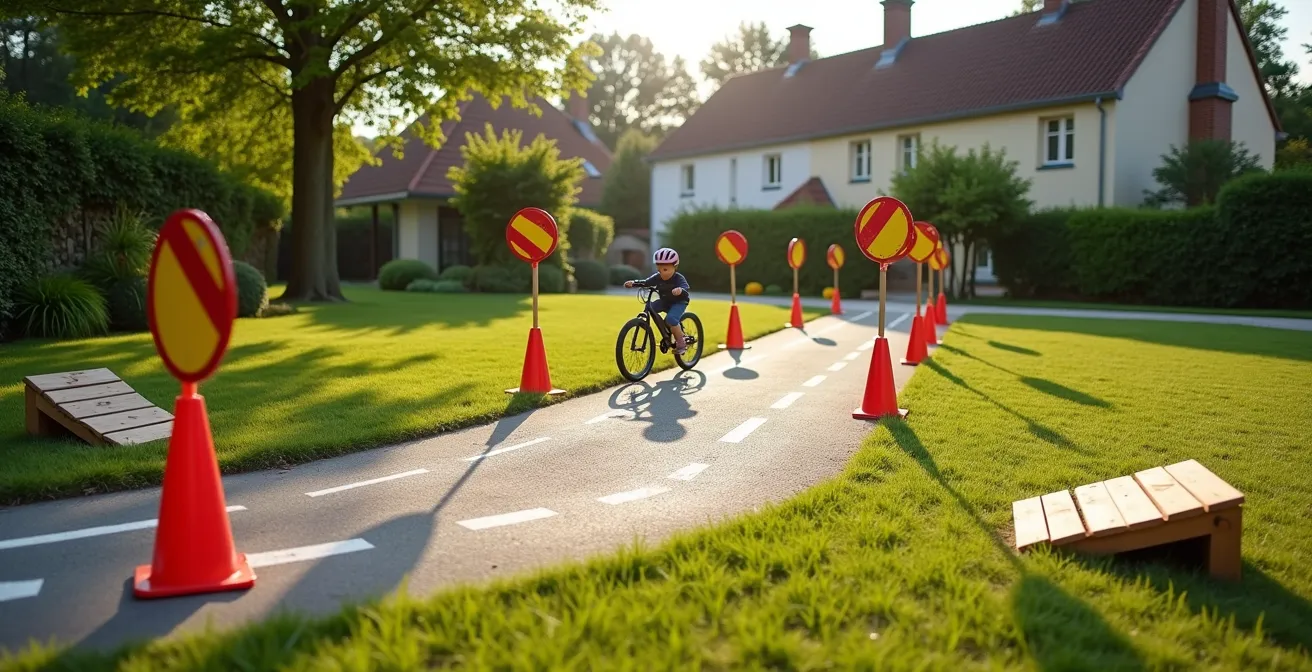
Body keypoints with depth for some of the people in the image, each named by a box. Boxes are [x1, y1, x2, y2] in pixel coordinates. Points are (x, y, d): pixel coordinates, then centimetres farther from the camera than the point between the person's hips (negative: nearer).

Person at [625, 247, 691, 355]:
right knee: (649, 307, -16)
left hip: (679, 302, -6)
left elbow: (685, 289, -40)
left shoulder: (679, 278, -24)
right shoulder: (657, 277, -9)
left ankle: (681, 343, -12)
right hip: (665, 302, 6)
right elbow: (646, 282, -15)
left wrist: (680, 290, -64)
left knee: (670, 319, -31)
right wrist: (633, 282, -34)